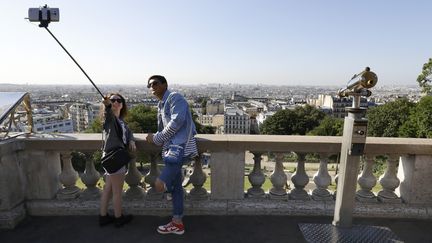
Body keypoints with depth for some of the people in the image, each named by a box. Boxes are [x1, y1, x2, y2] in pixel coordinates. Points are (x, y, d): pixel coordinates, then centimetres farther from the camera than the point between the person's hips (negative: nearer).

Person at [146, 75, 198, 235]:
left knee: (160, 185, -20)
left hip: (179, 147, -10)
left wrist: (157, 138, -10)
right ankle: (177, 223, 27)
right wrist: (155, 138, 2)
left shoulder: (175, 97, -5)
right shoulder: (161, 105, 23)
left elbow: (177, 121, -19)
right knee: (175, 186, 15)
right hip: (170, 148, 10)